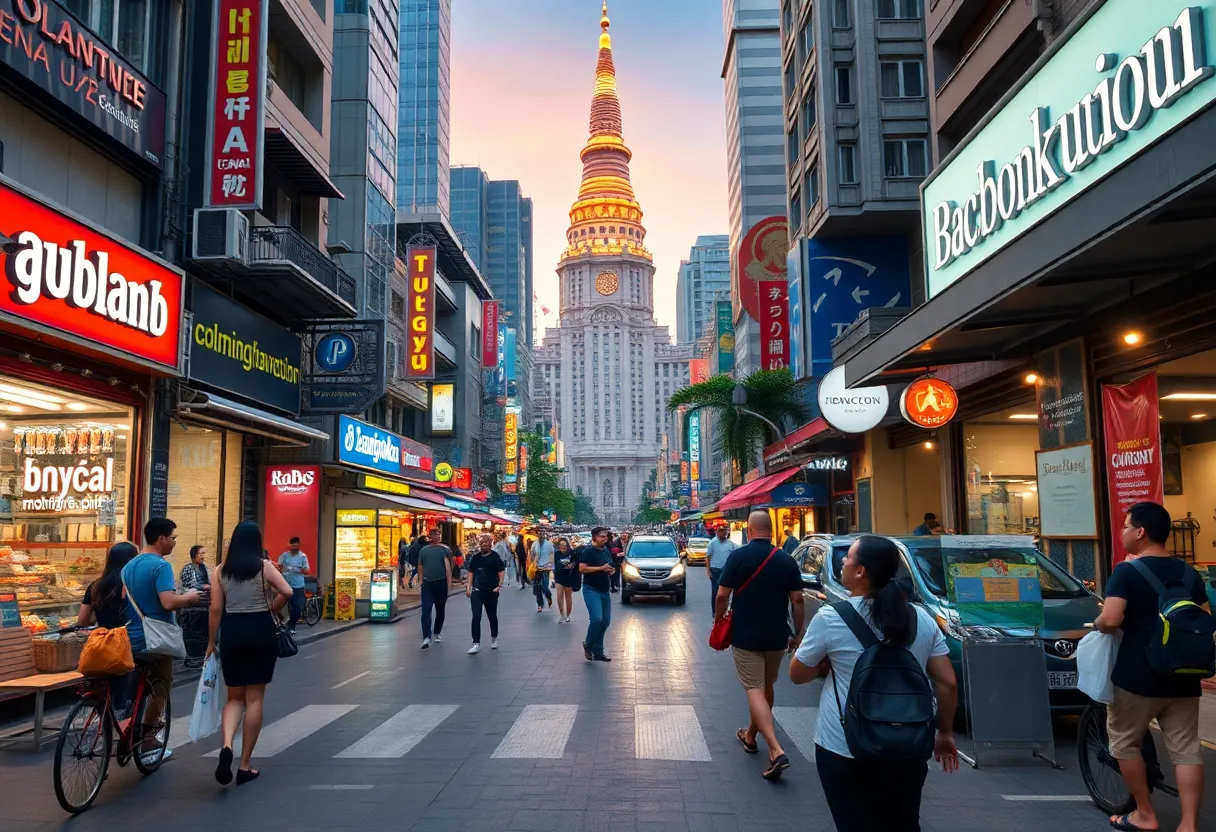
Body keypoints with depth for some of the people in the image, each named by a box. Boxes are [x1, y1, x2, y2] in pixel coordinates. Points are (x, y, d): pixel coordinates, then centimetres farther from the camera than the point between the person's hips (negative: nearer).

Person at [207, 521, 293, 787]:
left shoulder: (222, 569, 2)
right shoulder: (264, 566, -4)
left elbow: (216, 609, 0)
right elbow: (287, 592, -17)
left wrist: (211, 642, 9)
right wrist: (272, 610, 2)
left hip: (231, 632, 2)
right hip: (260, 630, -2)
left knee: (235, 698, 15)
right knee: (255, 698, 6)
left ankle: (227, 745, -13)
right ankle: (244, 765, 9)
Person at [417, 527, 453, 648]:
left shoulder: (445, 550, 1)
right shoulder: (424, 550, 9)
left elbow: (448, 566, -6)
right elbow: (420, 566, 13)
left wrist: (449, 581, -16)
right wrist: (420, 580, 4)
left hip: (441, 583, -1)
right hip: (427, 584, 1)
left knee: (440, 610, 13)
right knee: (426, 610, -11)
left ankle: (437, 633, 31)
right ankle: (426, 637, -16)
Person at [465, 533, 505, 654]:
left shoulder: (495, 557, -4)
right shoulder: (475, 557, 5)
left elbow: (501, 572, -6)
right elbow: (471, 572, 11)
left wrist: (499, 585, -18)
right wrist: (468, 587, 4)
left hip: (491, 591, -2)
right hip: (477, 591, 2)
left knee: (492, 616, 14)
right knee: (476, 617, -8)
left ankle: (494, 638, 35)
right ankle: (476, 644, -8)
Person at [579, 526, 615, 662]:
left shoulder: (607, 551, 14)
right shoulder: (588, 551, -10)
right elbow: (582, 569, -20)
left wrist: (611, 570, 5)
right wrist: (601, 568, -21)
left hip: (605, 590, 8)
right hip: (591, 590, -8)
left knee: (605, 621, 6)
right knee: (596, 619, -20)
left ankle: (597, 652, 15)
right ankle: (588, 645, 4)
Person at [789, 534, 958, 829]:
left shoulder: (830, 618, -12)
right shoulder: (922, 619, -1)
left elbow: (797, 675, -1)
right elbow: (947, 684, 2)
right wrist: (945, 733, 14)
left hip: (844, 750, -4)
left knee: (855, 825, 9)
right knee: (903, 824, 21)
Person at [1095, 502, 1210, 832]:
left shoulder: (1126, 572, -14)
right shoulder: (1189, 574, 7)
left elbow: (1111, 620, -24)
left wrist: (1097, 623, -3)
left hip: (1137, 676, -5)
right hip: (1182, 678, 6)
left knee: (1125, 743, 12)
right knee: (1186, 750, 8)